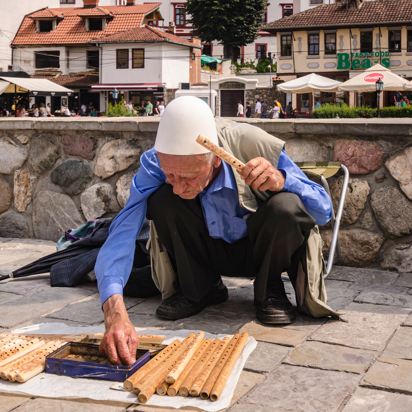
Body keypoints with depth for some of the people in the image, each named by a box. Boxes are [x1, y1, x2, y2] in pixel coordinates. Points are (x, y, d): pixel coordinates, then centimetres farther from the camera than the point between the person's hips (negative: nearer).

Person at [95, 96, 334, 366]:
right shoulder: (155, 162, -27)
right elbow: (123, 232, -36)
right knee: (161, 199, -27)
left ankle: (269, 290, -4)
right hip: (209, 251, 1)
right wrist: (115, 312, -53)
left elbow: (324, 211, -21)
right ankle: (199, 290, -4)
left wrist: (281, 179, -42)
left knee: (287, 206, -34)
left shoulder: (257, 147, -30)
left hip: (257, 250, -1)